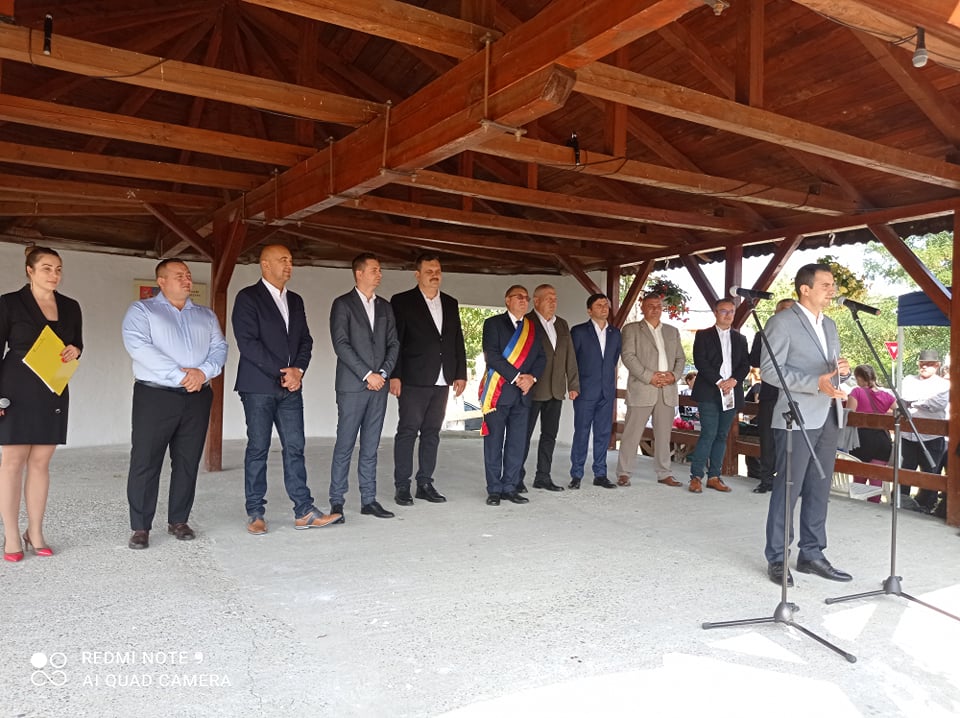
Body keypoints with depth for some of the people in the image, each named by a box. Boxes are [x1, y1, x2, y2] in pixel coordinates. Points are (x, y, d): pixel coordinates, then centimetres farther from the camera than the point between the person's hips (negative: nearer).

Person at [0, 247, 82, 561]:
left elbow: (77, 344, 20)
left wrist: (75, 351, -5)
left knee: (41, 462, 7)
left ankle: (35, 532, 15)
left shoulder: (70, 307, 10)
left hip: (54, 392, 4)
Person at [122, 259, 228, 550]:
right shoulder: (141, 310, 4)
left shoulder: (206, 315, 17)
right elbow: (138, 346, -11)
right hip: (155, 396, -3)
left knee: (187, 462, 7)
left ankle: (178, 521, 18)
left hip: (197, 398, 4)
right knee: (145, 462, -2)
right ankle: (140, 527, 8)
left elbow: (220, 348, 7)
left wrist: (203, 372, -14)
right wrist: (179, 374, -17)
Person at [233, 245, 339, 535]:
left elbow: (305, 340, 14)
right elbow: (247, 342, -13)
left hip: (290, 387, 5)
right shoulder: (248, 298, -4)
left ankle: (304, 512, 5)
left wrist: (297, 370, -5)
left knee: (295, 448, 3)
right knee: (258, 449, 2)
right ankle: (255, 513, 12)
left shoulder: (295, 301, 16)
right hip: (259, 387, -5)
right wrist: (281, 372, -14)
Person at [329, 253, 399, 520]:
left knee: (370, 447, 8)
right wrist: (367, 375, -14)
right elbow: (341, 344, -10)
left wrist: (383, 373, -3)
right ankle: (336, 502, 7)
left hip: (378, 386, 5)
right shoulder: (343, 304, -2)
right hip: (352, 386, -5)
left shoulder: (385, 307, 15)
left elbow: (394, 344, 12)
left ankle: (369, 500, 14)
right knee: (345, 446, -1)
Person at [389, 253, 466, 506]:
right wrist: (394, 375, -12)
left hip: (442, 381, 5)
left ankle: (425, 483, 18)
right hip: (413, 380, -5)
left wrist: (460, 374, 9)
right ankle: (402, 486, 7)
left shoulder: (450, 303, 14)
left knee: (431, 433, 9)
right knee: (407, 431, -1)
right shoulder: (402, 302, -1)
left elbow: (458, 340, 15)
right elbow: (394, 341, -5)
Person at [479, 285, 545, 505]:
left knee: (517, 442, 5)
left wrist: (531, 377, -8)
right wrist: (516, 377, -15)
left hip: (523, 394, 4)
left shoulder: (533, 328, 15)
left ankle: (510, 487, 13)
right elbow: (491, 356, -11)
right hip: (498, 392, -4)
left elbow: (541, 357, 11)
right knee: (494, 442, 0)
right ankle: (494, 489, 8)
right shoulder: (494, 323, 0)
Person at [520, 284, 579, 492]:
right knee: (524, 434, 0)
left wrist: (573, 385, 10)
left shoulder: (562, 325, 15)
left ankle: (543, 477, 20)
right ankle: (517, 478, 8)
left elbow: (570, 356, 14)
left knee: (550, 435, 10)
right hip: (533, 389, -6)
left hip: (556, 390, 6)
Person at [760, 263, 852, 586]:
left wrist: (843, 370, -1)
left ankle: (811, 554, 21)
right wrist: (816, 383, -22)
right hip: (798, 418, -7)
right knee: (788, 489, -2)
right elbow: (769, 369, -15)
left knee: (819, 489, 11)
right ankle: (776, 559, 7)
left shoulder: (830, 325, 18)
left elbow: (834, 369, 23)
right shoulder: (782, 322, -7)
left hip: (828, 417, 8)